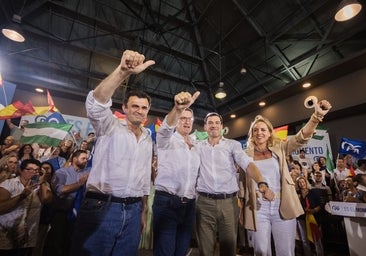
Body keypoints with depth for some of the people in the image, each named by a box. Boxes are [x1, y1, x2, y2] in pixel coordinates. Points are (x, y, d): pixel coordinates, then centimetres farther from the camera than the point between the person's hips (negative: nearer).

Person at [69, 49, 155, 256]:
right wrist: (123, 71, -37)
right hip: (101, 206, -4)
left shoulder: (148, 140, 12)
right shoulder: (110, 127, -2)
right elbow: (96, 103, -25)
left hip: (133, 210, 5)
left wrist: (143, 211, 16)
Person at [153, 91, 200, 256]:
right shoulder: (167, 139, -1)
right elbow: (166, 126, -26)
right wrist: (177, 108, -46)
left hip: (189, 205, 6)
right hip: (166, 202, -5)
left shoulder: (195, 147, 17)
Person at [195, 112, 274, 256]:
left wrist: (261, 183, -28)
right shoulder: (198, 147, 8)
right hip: (204, 202, 1)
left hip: (228, 202, 0)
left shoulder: (233, 144, 3)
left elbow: (248, 164, -10)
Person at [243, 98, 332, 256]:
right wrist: (241, 209, -1)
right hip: (258, 209, -1)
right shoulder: (246, 154, 1)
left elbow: (301, 138, -9)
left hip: (283, 207, 1)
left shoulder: (279, 148, 4)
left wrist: (317, 116, -23)